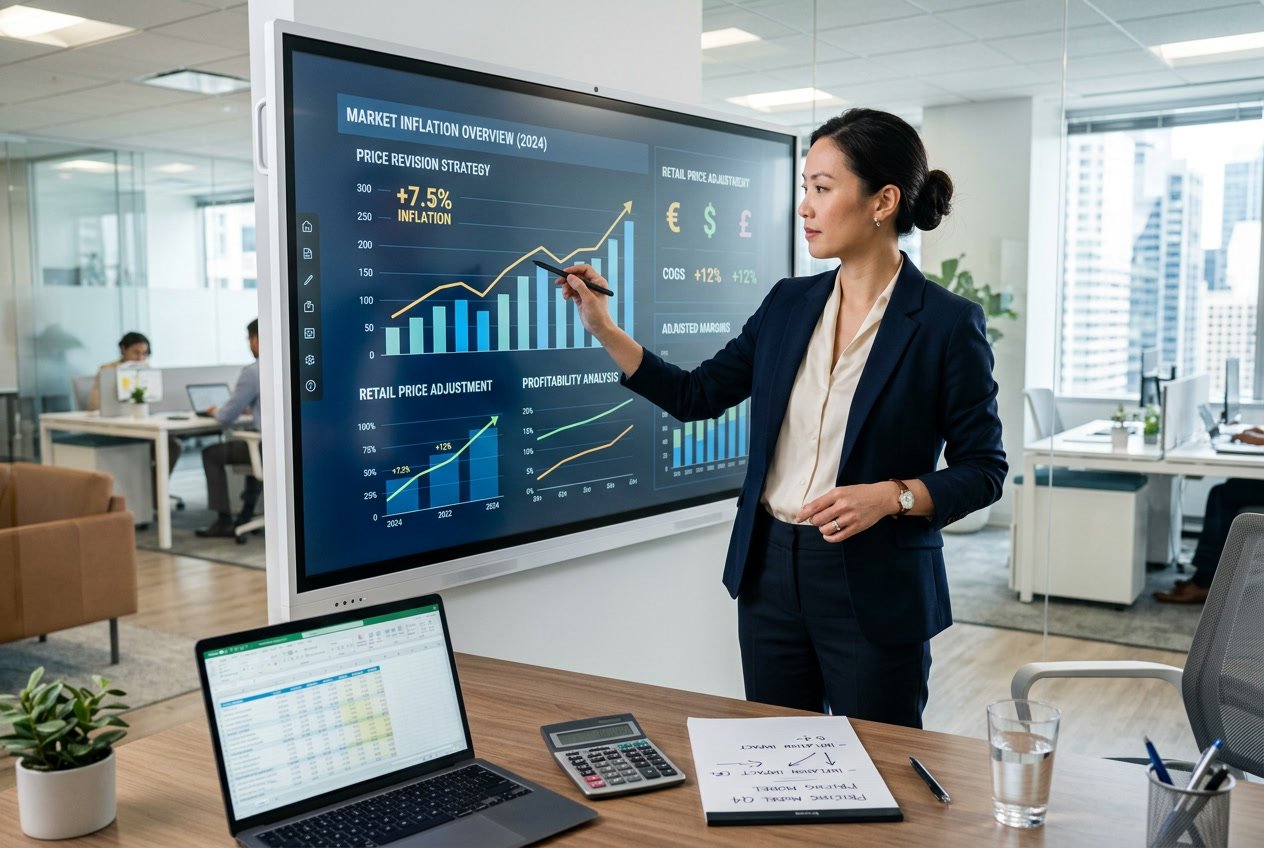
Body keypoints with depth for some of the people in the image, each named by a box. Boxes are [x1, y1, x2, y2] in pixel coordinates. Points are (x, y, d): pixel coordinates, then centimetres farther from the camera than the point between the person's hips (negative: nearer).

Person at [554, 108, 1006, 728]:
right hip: (771, 570, 5)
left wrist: (892, 496, -21)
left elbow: (982, 471, -6)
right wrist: (603, 328, 1)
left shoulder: (946, 323, -10)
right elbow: (696, 396, 7)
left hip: (876, 589, -5)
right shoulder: (789, 303, 5)